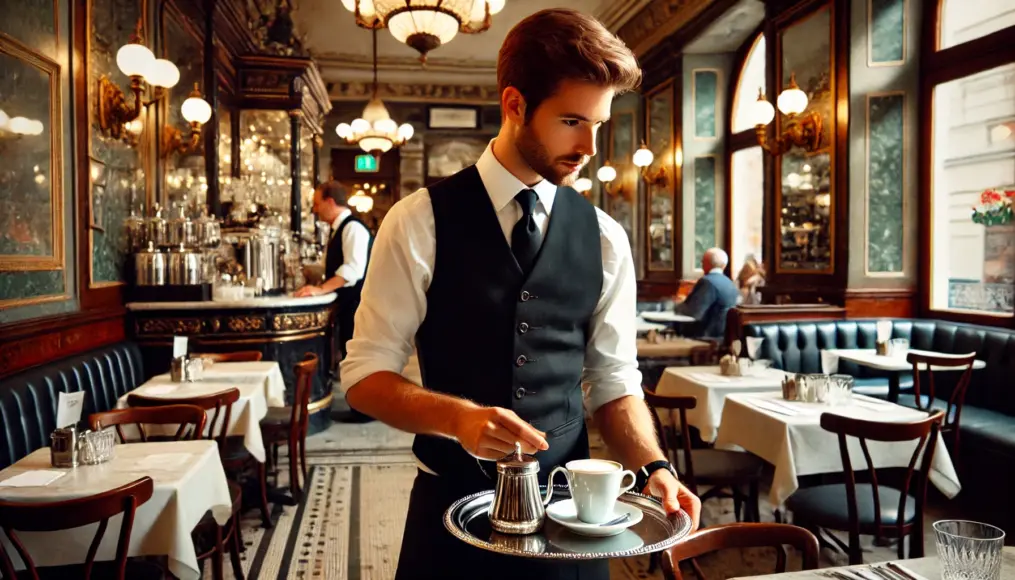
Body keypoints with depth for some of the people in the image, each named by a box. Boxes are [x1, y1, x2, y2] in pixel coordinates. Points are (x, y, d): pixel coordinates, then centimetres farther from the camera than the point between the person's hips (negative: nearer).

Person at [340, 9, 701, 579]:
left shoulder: (605, 239, -1)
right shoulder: (421, 222, -10)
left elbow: (614, 380, 4)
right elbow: (366, 372, -8)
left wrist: (653, 467, -13)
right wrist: (457, 416, -25)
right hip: (451, 506, -2)